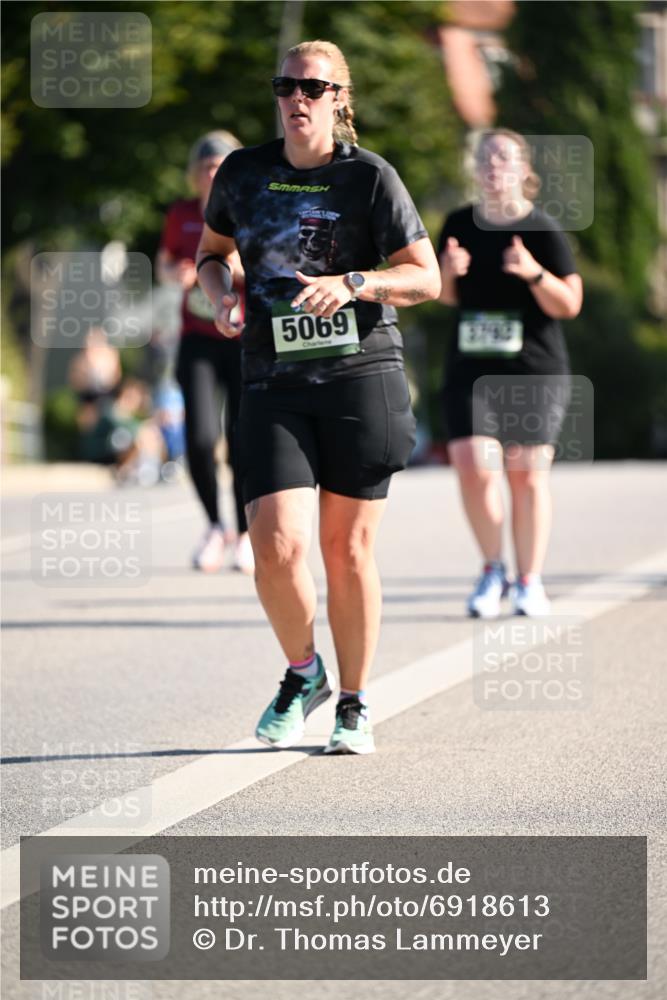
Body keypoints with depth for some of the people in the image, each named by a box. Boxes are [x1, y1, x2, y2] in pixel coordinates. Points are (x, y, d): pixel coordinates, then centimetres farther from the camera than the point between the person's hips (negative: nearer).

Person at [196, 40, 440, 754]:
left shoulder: (370, 178, -2)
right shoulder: (243, 174, 7)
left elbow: (426, 277, -1)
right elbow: (212, 248, 24)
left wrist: (353, 284, -18)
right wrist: (220, 293, 2)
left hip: (362, 378, -1)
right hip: (273, 383, 2)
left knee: (347, 549, 3)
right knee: (278, 548, -13)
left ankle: (354, 706, 20)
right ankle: (303, 674, 15)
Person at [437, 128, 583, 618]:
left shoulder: (543, 230, -4)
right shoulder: (461, 225, 7)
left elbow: (569, 304, -4)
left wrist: (535, 273, -21)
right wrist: (450, 271, -5)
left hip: (535, 372, -2)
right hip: (472, 370, 2)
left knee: (527, 475, 1)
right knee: (473, 468, -10)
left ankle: (530, 582, 13)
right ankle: (493, 570, 10)